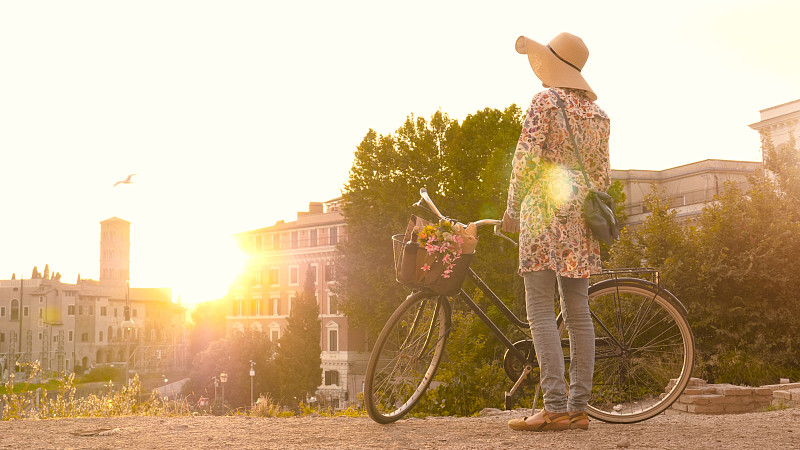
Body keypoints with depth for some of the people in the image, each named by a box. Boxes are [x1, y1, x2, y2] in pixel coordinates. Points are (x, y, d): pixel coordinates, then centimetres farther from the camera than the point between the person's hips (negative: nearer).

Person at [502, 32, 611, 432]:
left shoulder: (546, 101, -4)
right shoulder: (597, 112, 16)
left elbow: (527, 157, -12)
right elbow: (602, 173, 16)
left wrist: (512, 208, -5)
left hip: (544, 209, -7)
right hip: (581, 216, 7)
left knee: (540, 309, -8)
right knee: (578, 312, 6)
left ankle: (555, 407, -14)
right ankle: (579, 407, 7)